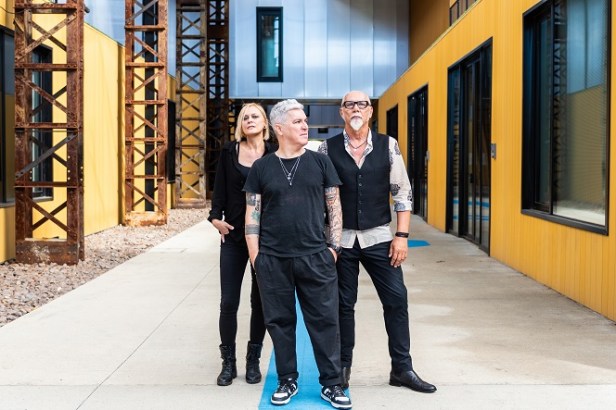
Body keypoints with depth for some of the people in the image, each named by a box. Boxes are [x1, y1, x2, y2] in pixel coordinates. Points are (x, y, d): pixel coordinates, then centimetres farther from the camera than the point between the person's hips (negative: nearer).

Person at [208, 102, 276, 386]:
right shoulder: (229, 151, 5)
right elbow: (220, 188, 5)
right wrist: (216, 217, -7)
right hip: (233, 235, 1)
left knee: (260, 300, 7)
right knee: (228, 302, 1)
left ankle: (253, 360, 20)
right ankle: (228, 362, 14)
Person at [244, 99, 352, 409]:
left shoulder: (320, 162, 6)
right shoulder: (262, 167, 5)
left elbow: (334, 207, 8)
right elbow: (252, 214, 6)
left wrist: (333, 247, 1)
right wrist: (255, 255, -1)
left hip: (315, 257, 0)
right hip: (273, 260, 0)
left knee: (325, 320, 1)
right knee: (280, 321, 8)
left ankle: (331, 384, 12)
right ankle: (287, 380, 22)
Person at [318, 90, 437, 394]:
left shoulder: (388, 146, 1)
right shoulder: (328, 148, -1)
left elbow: (402, 193, 2)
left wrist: (401, 235, -4)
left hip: (379, 237, 1)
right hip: (341, 238, -1)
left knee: (396, 299, 1)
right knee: (344, 304, 9)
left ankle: (402, 368, 15)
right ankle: (343, 367, 24)